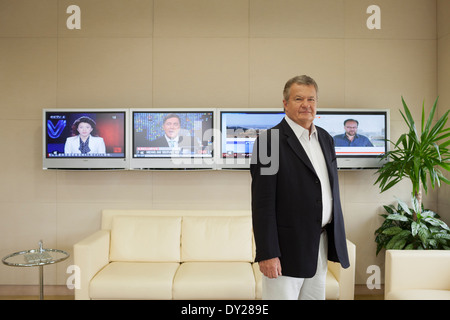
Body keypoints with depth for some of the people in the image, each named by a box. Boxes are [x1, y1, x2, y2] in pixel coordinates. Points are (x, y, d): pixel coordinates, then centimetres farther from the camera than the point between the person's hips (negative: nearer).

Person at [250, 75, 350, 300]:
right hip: (286, 248, -7)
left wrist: (339, 239, 15)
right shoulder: (270, 141, -12)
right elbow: (262, 203, -16)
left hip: (321, 245, 7)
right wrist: (267, 254, -18)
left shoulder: (325, 138, 11)